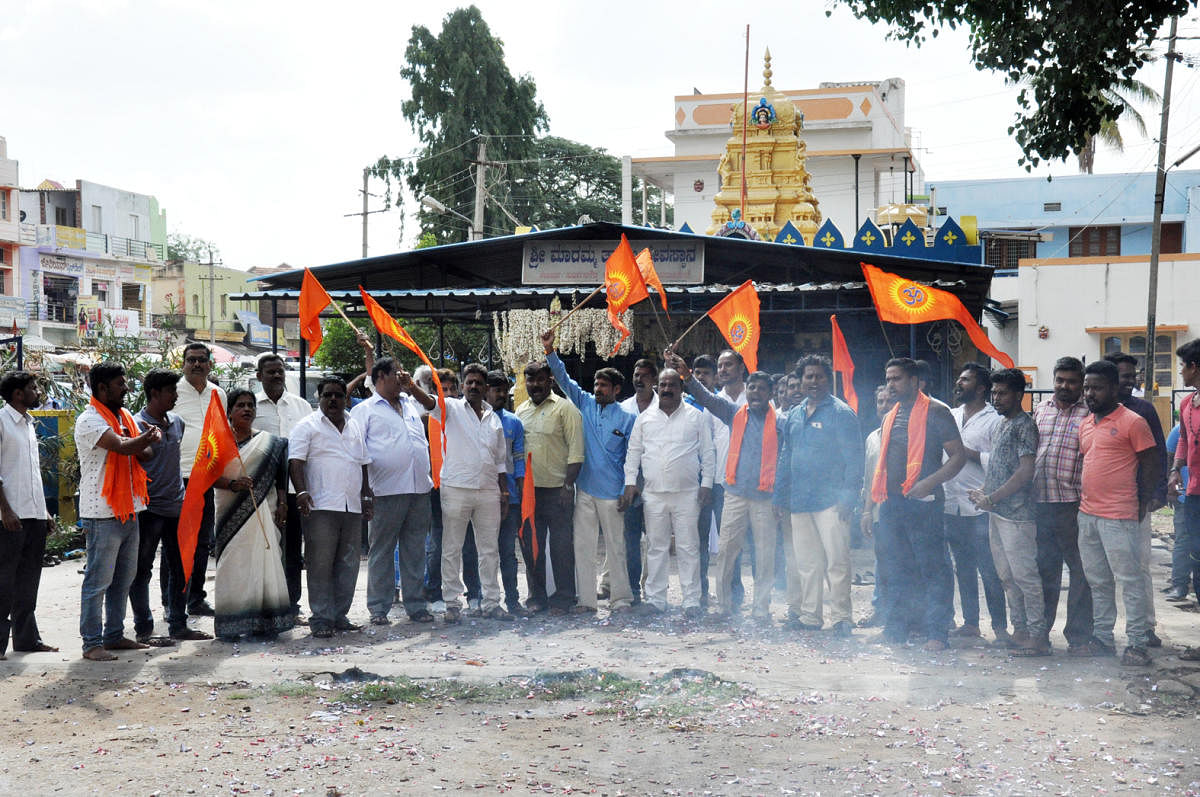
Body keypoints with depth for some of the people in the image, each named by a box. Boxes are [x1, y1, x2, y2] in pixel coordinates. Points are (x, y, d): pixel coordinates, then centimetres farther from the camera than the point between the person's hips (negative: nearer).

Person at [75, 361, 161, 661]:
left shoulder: (124, 416, 16)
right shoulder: (89, 420, -12)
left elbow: (140, 453, 15)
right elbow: (122, 447, -23)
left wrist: (149, 439, -8)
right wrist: (150, 437, -6)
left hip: (128, 511, 8)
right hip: (103, 515, -8)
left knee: (123, 579, 13)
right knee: (98, 581, -3)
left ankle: (114, 635, 22)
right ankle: (92, 643, 2)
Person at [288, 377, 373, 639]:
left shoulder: (355, 427, 20)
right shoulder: (307, 426, 2)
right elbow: (295, 461, -8)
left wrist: (366, 495, 17)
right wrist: (301, 491, -21)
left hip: (353, 508, 6)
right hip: (321, 506, -6)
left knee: (348, 564, 7)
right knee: (320, 564, -5)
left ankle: (340, 616, 15)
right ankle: (321, 619, -1)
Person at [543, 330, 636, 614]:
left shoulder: (628, 418, 0)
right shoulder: (585, 405, 8)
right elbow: (564, 379, 5)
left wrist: (628, 492, -7)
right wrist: (550, 351, -7)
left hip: (612, 493, -3)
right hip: (584, 489, 4)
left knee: (616, 547, 3)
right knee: (582, 546, 5)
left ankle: (621, 598, 12)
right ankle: (585, 599, 12)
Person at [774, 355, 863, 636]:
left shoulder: (840, 413, -3)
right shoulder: (794, 415, 16)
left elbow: (853, 458, -8)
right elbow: (786, 458, 21)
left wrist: (848, 497, -15)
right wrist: (780, 494, 16)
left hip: (830, 501, -6)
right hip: (799, 502, 6)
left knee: (836, 560, -7)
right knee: (806, 562, 11)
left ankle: (840, 617, 0)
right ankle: (810, 616, 18)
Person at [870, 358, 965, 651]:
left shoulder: (935, 412, -4)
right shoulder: (891, 417, 18)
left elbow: (958, 456, -8)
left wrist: (929, 483, -21)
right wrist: (874, 501, 17)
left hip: (922, 503, -7)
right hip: (891, 503, 7)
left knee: (933, 569, -4)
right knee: (895, 569, 12)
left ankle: (936, 632, 0)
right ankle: (895, 628, 20)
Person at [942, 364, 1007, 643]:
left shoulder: (994, 420, -5)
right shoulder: (950, 416, 15)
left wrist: (968, 452, -15)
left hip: (980, 508, -6)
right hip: (952, 505, 6)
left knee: (989, 570, -4)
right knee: (963, 569, 12)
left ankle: (1000, 627, 4)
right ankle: (970, 623, 20)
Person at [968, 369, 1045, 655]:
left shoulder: (1024, 425, -11)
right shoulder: (999, 425, 18)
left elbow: (1026, 472, -18)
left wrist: (991, 498, -15)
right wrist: (982, 490, 8)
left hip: (1017, 513, -9)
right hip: (996, 513, 9)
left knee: (1024, 575, -7)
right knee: (1007, 576, 12)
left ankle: (1038, 636, -1)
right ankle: (1020, 630, 21)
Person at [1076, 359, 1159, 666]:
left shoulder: (1131, 422, -8)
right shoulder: (1085, 425, 14)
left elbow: (1151, 464, -6)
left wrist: (1141, 504, -4)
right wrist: (1084, 498, 15)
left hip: (1119, 517, -8)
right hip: (1087, 514, 8)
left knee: (1130, 580, -3)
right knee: (1098, 582, 14)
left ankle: (1136, 643, 3)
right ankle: (1102, 637, 23)